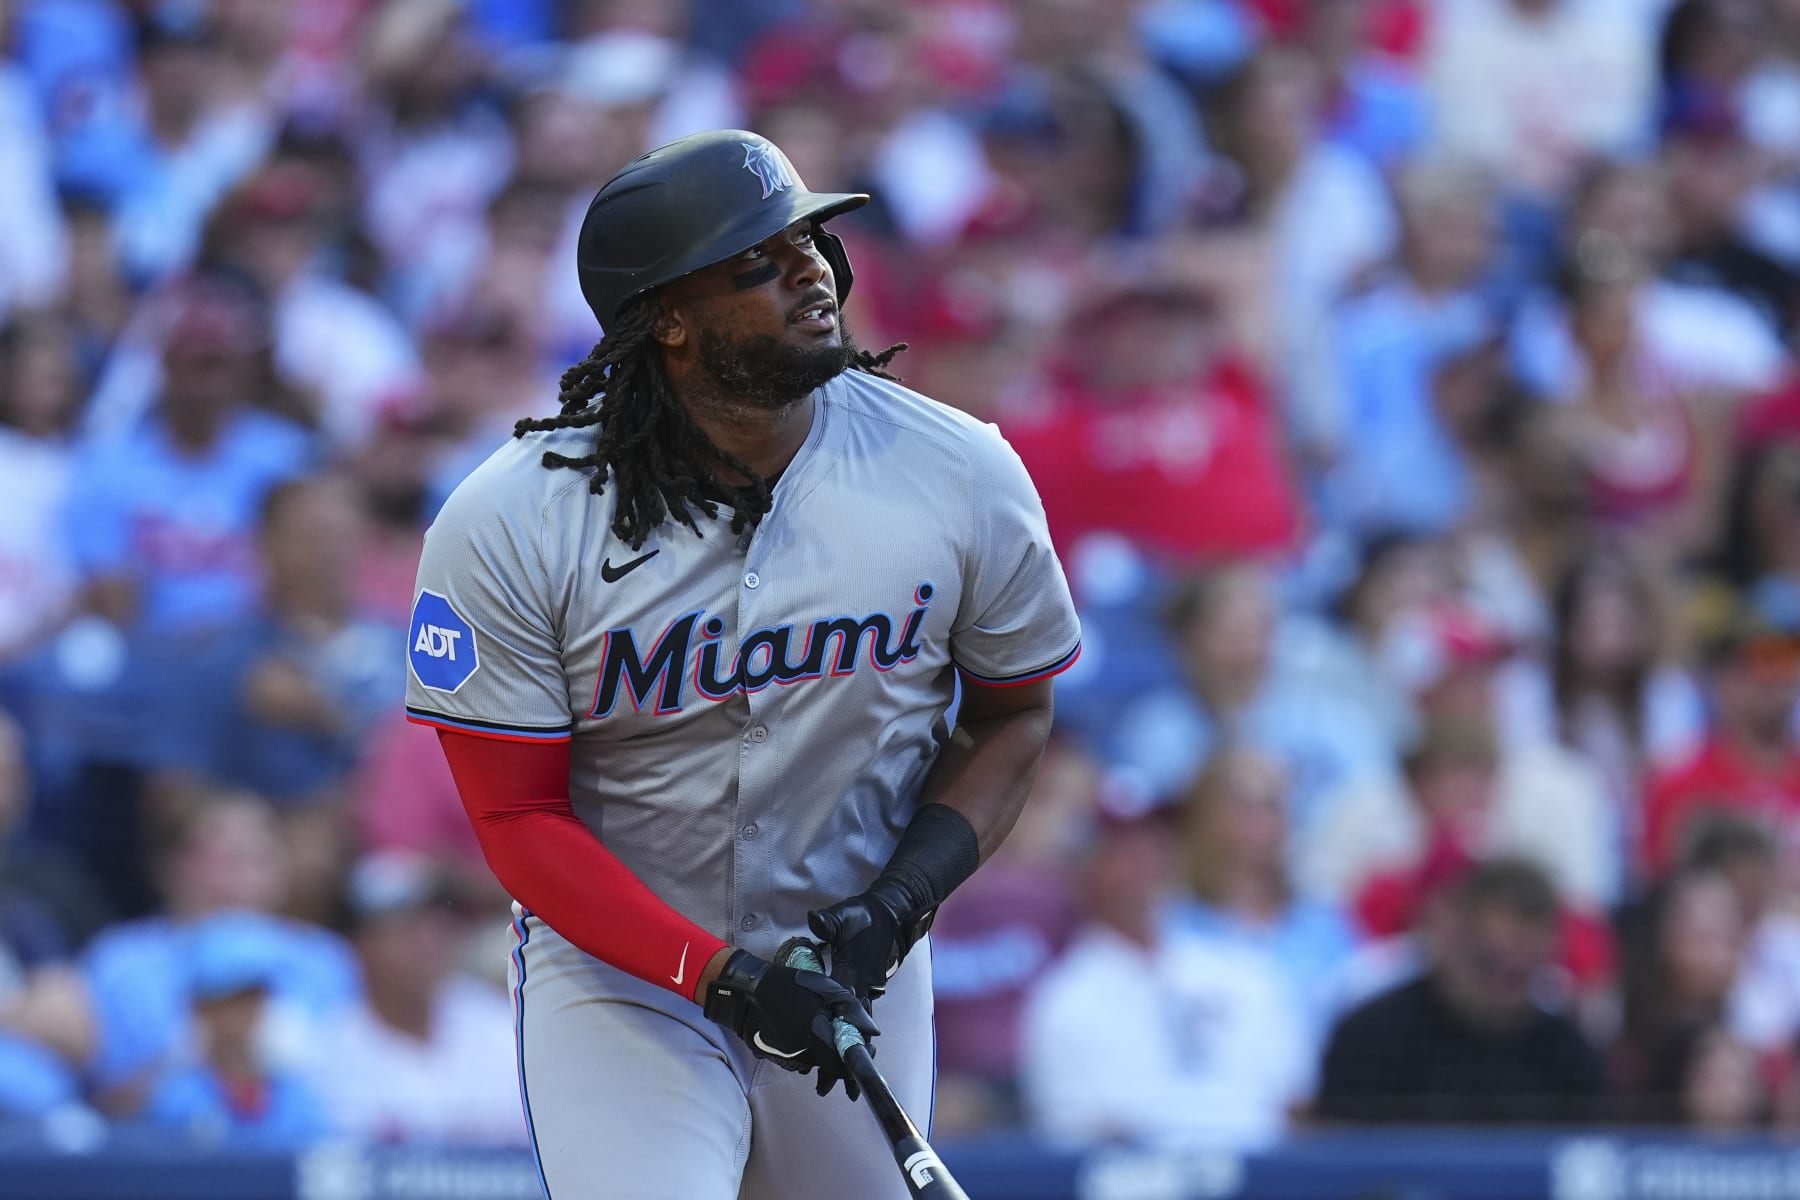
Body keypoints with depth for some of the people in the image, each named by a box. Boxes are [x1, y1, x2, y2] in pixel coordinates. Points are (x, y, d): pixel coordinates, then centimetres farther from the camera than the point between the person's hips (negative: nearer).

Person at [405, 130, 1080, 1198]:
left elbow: (1013, 717, 5)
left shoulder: (963, 477, -9)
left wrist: (901, 900, -11)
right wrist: (720, 976, -23)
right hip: (618, 969, -3)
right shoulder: (507, 526, -16)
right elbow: (518, 819, -12)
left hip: (858, 978, 3)